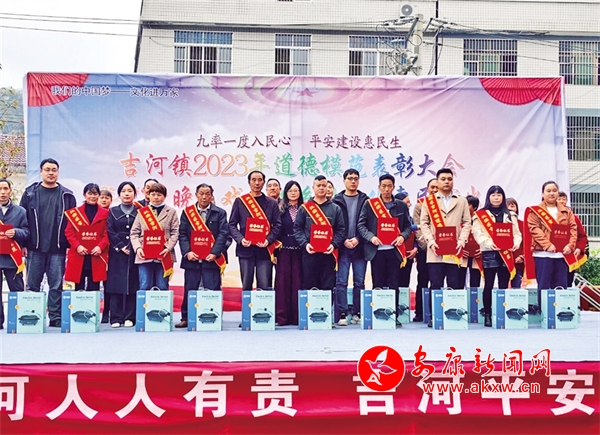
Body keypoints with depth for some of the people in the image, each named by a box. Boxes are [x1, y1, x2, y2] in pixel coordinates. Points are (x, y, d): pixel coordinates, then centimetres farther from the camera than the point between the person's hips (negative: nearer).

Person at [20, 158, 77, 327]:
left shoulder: (66, 195, 6)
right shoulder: (30, 193, 7)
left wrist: (70, 245, -3)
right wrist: (23, 244, -4)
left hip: (58, 249, 0)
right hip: (35, 248, 1)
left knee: (56, 285, 2)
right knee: (32, 285, 5)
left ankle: (56, 317, 8)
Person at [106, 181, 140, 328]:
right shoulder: (113, 212, 11)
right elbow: (110, 232, 2)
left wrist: (133, 247, -8)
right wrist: (121, 247, -8)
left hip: (135, 253, 0)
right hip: (117, 253, 0)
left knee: (132, 283, -2)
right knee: (116, 284, -2)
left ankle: (129, 317, 3)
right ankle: (116, 318, 1)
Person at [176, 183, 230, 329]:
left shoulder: (220, 213, 6)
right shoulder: (187, 212, 10)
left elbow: (223, 234, -2)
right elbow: (182, 234, 4)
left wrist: (215, 253, -14)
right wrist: (187, 252, -11)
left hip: (211, 258, -1)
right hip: (192, 258, 2)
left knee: (212, 290, 0)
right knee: (189, 290, 6)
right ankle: (185, 319, 16)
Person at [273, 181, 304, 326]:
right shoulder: (280, 209, 7)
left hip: (300, 249, 0)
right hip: (284, 249, 0)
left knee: (298, 281, -1)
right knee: (283, 281, -1)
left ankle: (298, 315, 5)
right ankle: (281, 316, 2)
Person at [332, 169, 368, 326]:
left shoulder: (365, 200, 8)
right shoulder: (337, 201, 7)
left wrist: (358, 239, -10)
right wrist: (344, 240, -9)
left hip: (360, 247, 1)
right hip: (342, 247, -1)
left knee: (359, 282, 4)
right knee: (341, 281, -4)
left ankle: (357, 313, 11)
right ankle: (342, 314, -1)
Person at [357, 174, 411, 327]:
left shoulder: (402, 205, 10)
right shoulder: (369, 204, 4)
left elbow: (408, 226, 10)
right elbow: (361, 225, 1)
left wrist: (402, 236, -10)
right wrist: (371, 237, -15)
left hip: (394, 250, 1)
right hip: (376, 250, -1)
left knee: (393, 284, 3)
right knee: (378, 284, 3)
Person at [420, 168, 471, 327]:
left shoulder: (462, 201, 15)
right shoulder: (429, 201, 12)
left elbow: (467, 223, 9)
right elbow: (424, 223, 6)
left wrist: (462, 241, -6)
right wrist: (431, 241, -8)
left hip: (454, 251, 1)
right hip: (435, 251, -1)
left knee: (455, 285, 0)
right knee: (435, 285, -2)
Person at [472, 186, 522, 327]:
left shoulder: (510, 215, 15)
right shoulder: (480, 214, 4)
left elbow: (516, 232, 9)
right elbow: (477, 233, -5)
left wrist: (516, 243, -12)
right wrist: (488, 242, -22)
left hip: (506, 253, 3)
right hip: (489, 253, -3)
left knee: (504, 285, 5)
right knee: (489, 285, -1)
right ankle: (487, 315, 4)